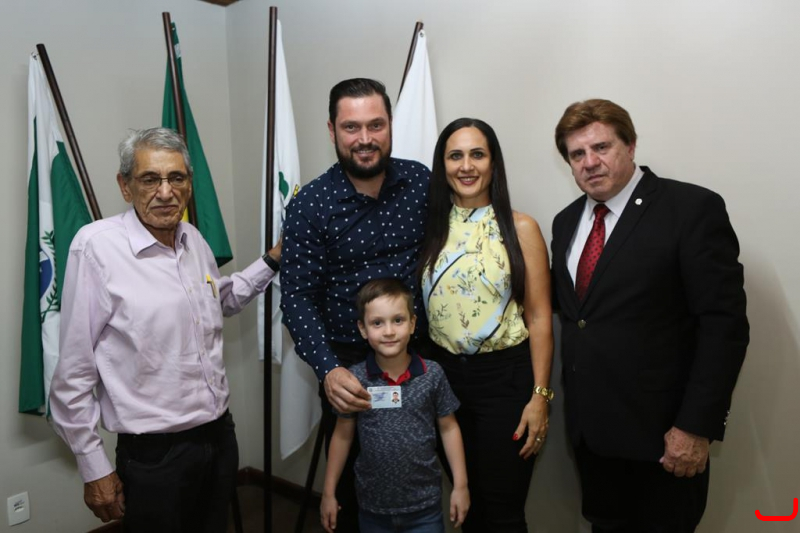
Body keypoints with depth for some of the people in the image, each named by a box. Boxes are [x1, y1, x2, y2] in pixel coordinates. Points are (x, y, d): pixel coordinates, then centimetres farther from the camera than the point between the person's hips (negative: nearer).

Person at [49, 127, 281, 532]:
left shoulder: (194, 239, 3)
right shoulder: (97, 245, -16)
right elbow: (74, 371, -13)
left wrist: (274, 259, 14)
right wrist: (94, 469, -8)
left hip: (220, 436, 6)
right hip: (154, 454, -6)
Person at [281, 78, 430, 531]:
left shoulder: (423, 182, -4)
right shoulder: (310, 205, -11)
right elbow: (298, 298, -14)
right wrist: (328, 369, -28)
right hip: (348, 364, -2)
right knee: (350, 481, 17)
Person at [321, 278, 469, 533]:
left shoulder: (432, 375, -11)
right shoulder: (355, 379, -10)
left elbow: (448, 428, 1)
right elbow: (342, 435, 0)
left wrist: (460, 486, 3)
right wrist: (329, 493, 4)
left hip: (424, 505, 0)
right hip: (373, 505, 1)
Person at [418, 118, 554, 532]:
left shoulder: (520, 228, -5)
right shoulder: (429, 227, 3)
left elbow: (539, 317, -6)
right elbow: (417, 306, 9)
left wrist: (539, 396, -10)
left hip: (504, 377, -3)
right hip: (444, 375, 3)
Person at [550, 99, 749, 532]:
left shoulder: (692, 208, -11)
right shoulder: (566, 222, 8)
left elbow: (724, 324, -15)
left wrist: (696, 426, -17)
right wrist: (572, 405, 7)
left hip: (661, 431, -5)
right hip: (590, 427, 6)